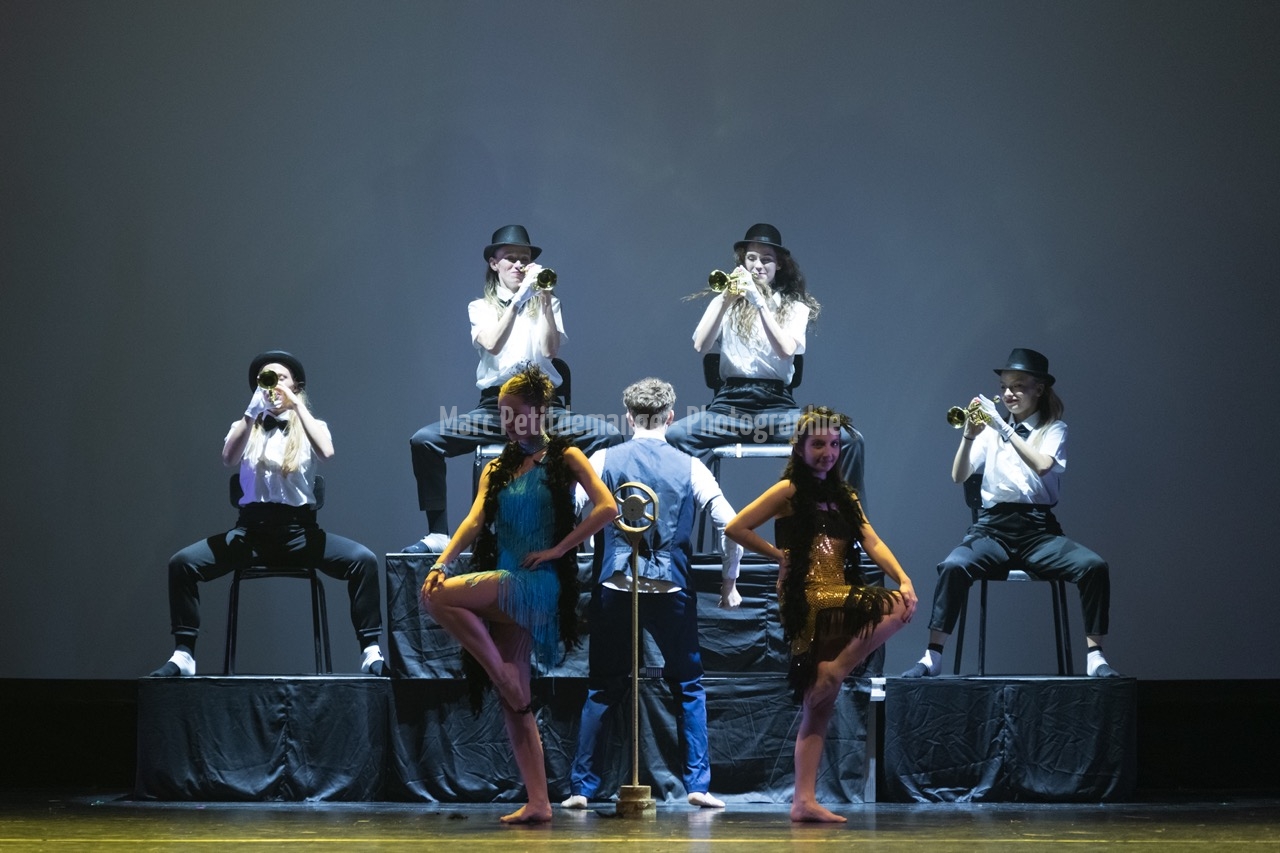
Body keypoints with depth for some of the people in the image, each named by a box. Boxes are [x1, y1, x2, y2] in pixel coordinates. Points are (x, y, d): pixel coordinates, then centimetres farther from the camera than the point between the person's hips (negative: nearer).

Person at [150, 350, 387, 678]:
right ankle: (183, 655, -16)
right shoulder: (246, 428, 14)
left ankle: (371, 653, -21)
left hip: (299, 530, -1)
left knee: (364, 560, -26)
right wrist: (252, 411, -18)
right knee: (182, 562, -20)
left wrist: (296, 405, -11)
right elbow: (229, 458, -9)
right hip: (251, 530, 1)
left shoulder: (311, 426, 12)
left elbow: (326, 452, -13)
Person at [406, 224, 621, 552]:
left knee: (610, 435, -26)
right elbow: (492, 344, -8)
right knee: (423, 441, -22)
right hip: (494, 408, 0)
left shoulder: (545, 305, 15)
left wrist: (544, 299, -9)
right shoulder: (480, 308, 13)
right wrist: (519, 299, -14)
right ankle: (438, 535, -17)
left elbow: (550, 349, -3)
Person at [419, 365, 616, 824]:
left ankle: (505, 677, -12)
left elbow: (607, 508, -10)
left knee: (439, 598, -24)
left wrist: (557, 549, -13)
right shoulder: (497, 469, 15)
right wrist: (441, 562, -17)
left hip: (536, 584, -6)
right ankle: (538, 802, 3)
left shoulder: (564, 458, 2)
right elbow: (475, 520, 1)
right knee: (514, 702, 1)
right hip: (505, 590, 6)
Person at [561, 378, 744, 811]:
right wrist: (729, 581, 10)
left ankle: (582, 787, 10)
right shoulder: (689, 467, 2)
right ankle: (698, 784, 6)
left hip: (613, 589, 1)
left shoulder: (602, 461, 2)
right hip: (671, 592, 0)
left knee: (602, 690, 11)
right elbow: (730, 525, -2)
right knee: (688, 688, 12)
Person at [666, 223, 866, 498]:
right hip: (730, 404, 0)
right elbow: (700, 346, -3)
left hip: (777, 405, 0)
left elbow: (786, 350, -8)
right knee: (675, 436, -32)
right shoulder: (726, 303, 15)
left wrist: (759, 302, -15)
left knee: (849, 440, -25)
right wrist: (726, 300, -12)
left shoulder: (795, 307, 13)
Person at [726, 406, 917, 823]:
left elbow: (873, 543, 4)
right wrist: (780, 555, -2)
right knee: (896, 608, -23)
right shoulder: (789, 491, 1)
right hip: (808, 599, -6)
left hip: (836, 599, 6)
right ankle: (835, 670, -14)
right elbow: (736, 528, -4)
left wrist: (903, 579, -12)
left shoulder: (843, 496, 19)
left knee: (818, 707, 1)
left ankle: (804, 800, 0)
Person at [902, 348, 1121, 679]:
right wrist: (969, 435, -11)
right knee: (953, 567, -30)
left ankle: (1096, 657, -19)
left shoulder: (1053, 429, 10)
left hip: (1038, 530, -1)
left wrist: (1005, 429, -14)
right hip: (994, 527, 1)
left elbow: (1042, 465, -12)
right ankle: (932, 657, -24)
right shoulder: (991, 428, 14)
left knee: (1094, 566, -27)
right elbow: (959, 476, 5)